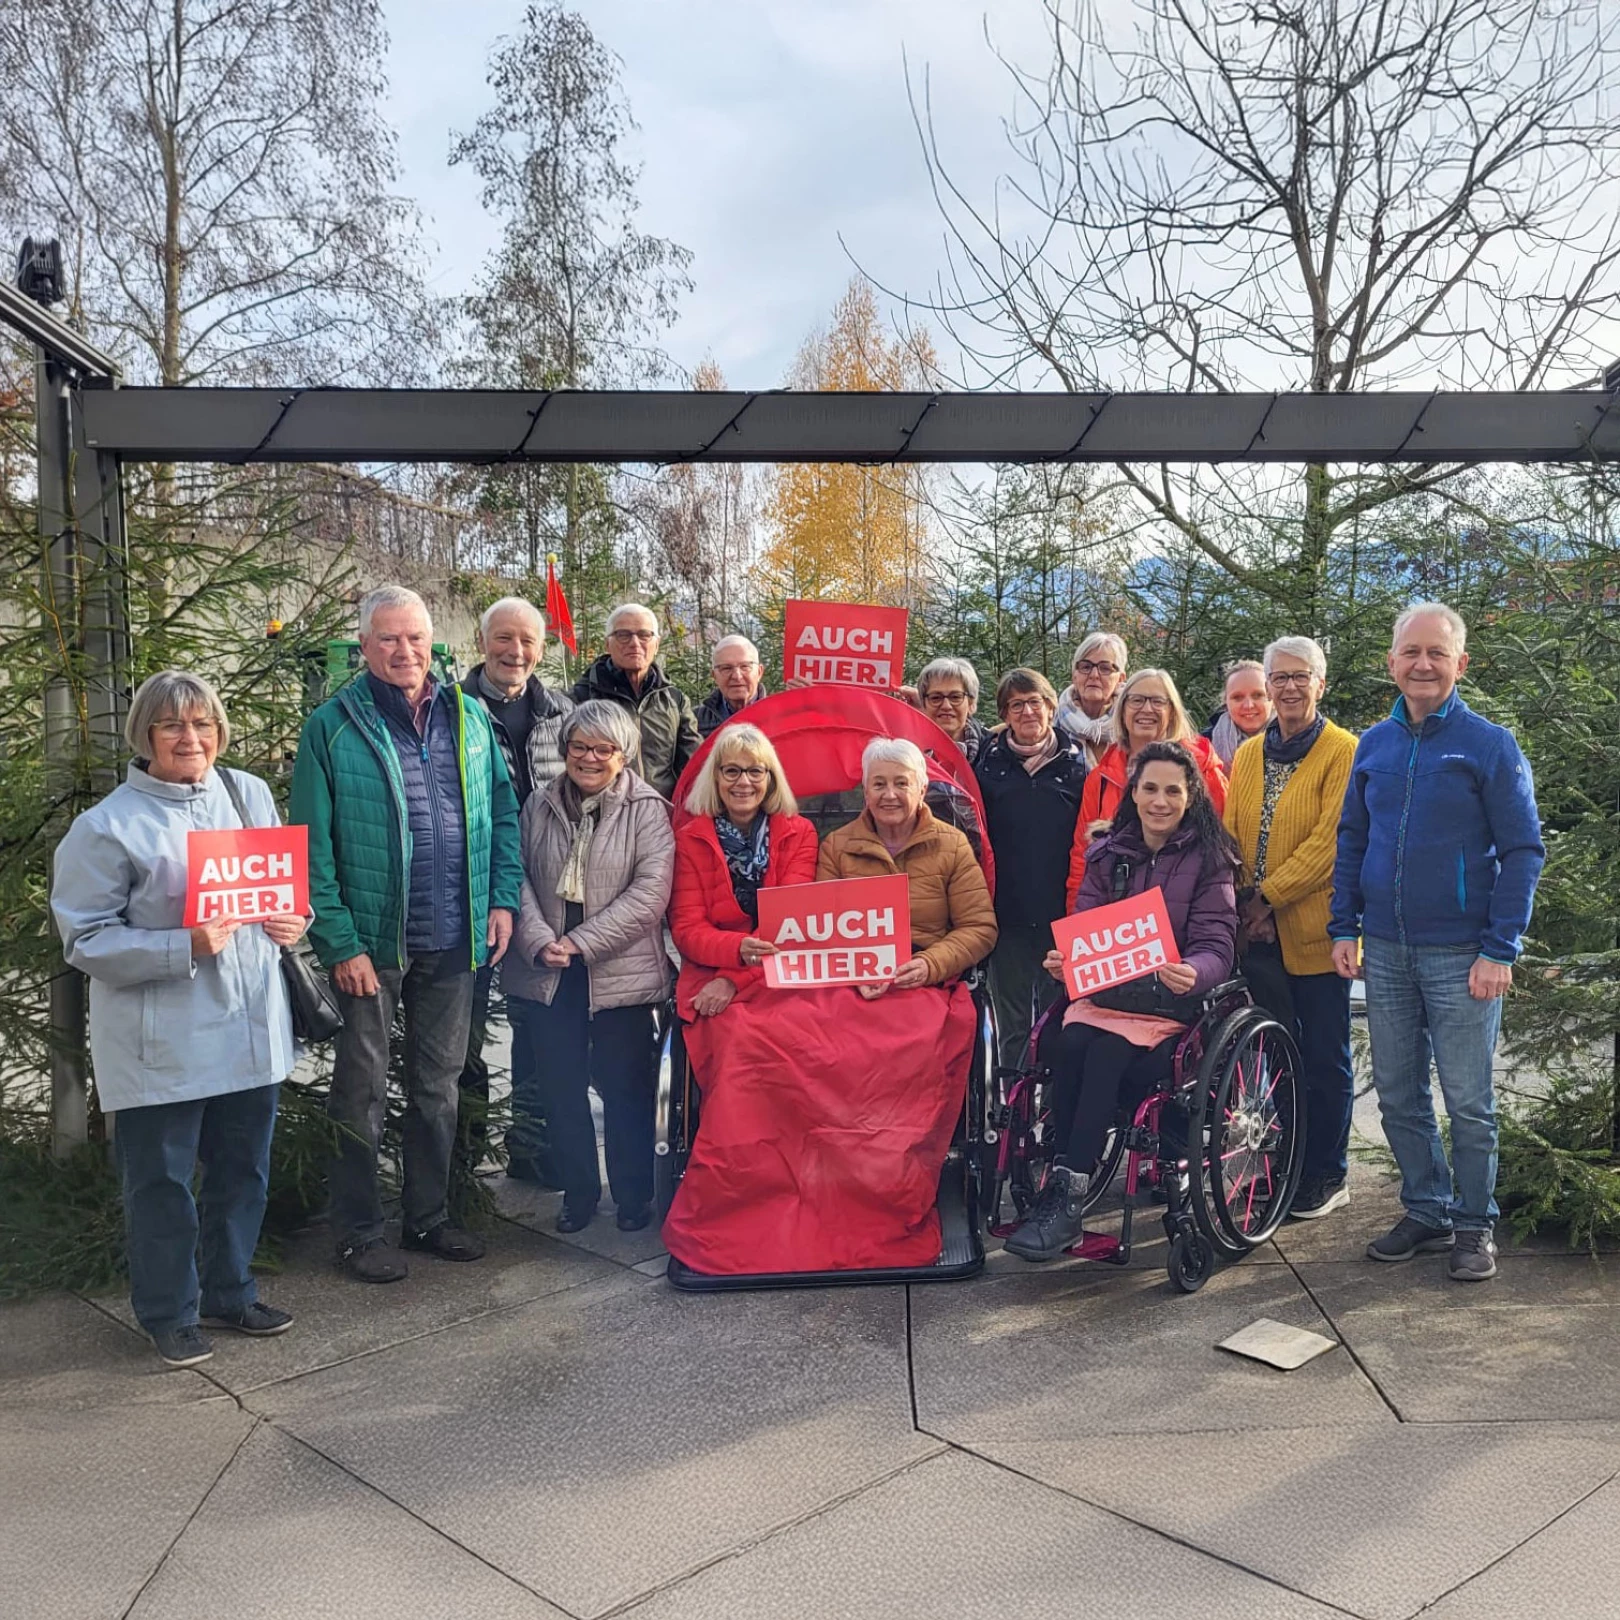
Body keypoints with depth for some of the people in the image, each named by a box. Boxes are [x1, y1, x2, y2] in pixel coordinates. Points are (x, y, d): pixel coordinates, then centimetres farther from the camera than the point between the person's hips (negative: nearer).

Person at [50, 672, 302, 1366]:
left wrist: (290, 922, -3)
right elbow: (87, 941, -11)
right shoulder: (108, 826, -10)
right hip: (161, 1044, -5)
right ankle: (170, 1313, 27)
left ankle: (229, 1290, 37)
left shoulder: (250, 795, 6)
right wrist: (184, 949, -24)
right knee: (161, 1183, 8)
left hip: (250, 1029, 5)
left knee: (242, 1171, 17)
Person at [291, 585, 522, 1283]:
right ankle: (359, 1231, 21)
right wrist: (340, 940, -15)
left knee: (439, 1083, 15)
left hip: (454, 939, 4)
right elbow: (313, 845, -10)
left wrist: (502, 899, 1)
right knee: (362, 1090, 8)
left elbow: (503, 810, 11)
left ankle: (429, 1216, 30)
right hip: (371, 940, -4)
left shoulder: (469, 716, 6)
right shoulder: (332, 727, -7)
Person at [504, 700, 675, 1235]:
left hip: (620, 973, -3)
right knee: (560, 1086, 10)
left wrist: (580, 942, -15)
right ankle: (578, 1192, 26)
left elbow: (650, 892, -12)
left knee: (625, 1088, 5)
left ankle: (633, 1195, 23)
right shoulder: (540, 807, 9)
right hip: (547, 973, 3)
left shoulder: (647, 811, -3)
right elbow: (518, 877, 4)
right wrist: (540, 941, -12)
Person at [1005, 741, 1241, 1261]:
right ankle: (1063, 1191, -29)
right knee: (1068, 1044, -30)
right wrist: (1065, 959, -17)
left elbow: (1216, 949, -6)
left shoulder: (1209, 860, 3)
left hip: (1171, 1006, -3)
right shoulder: (1106, 854, 14)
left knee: (1107, 1050, -32)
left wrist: (1192, 974, -30)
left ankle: (1065, 1196, -28)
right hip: (1104, 995, 3)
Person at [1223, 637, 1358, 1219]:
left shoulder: (1343, 751, -5)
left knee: (1323, 1058, 4)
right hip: (1257, 932, 5)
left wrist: (1269, 896, -15)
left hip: (1314, 929, -5)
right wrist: (1242, 905, -3)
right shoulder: (1248, 755, 13)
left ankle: (1326, 1177, 16)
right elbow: (1232, 835, 11)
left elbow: (1330, 839, -13)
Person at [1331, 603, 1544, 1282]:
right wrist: (1344, 927, 5)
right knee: (1397, 1096, 11)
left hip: (1461, 956, -4)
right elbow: (1351, 840, 13)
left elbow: (1523, 851, -7)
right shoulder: (1373, 745, 8)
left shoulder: (1491, 745, -6)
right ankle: (1427, 1212, 27)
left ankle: (1474, 1225, 21)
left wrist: (1500, 950, -13)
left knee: (1467, 1102, 4)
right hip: (1385, 952, 5)